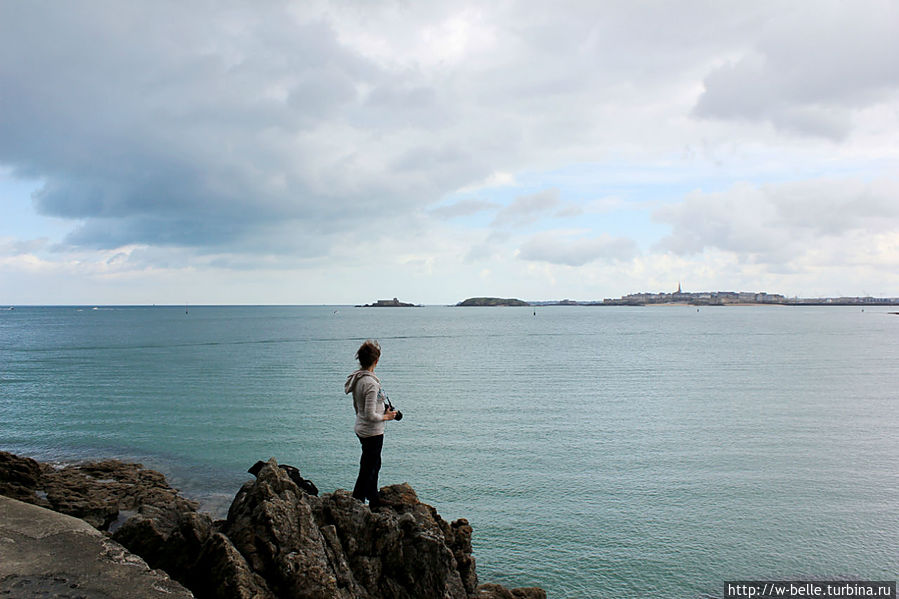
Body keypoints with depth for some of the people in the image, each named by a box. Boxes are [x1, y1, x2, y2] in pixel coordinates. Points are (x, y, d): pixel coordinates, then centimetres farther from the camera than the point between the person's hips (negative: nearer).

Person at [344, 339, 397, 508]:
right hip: (372, 433, -10)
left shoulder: (356, 378, 2)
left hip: (361, 429, 10)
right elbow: (370, 416, -27)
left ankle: (374, 502, 40)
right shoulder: (370, 383, -27)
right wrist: (386, 417, -11)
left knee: (374, 465, 25)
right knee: (367, 470, 4)